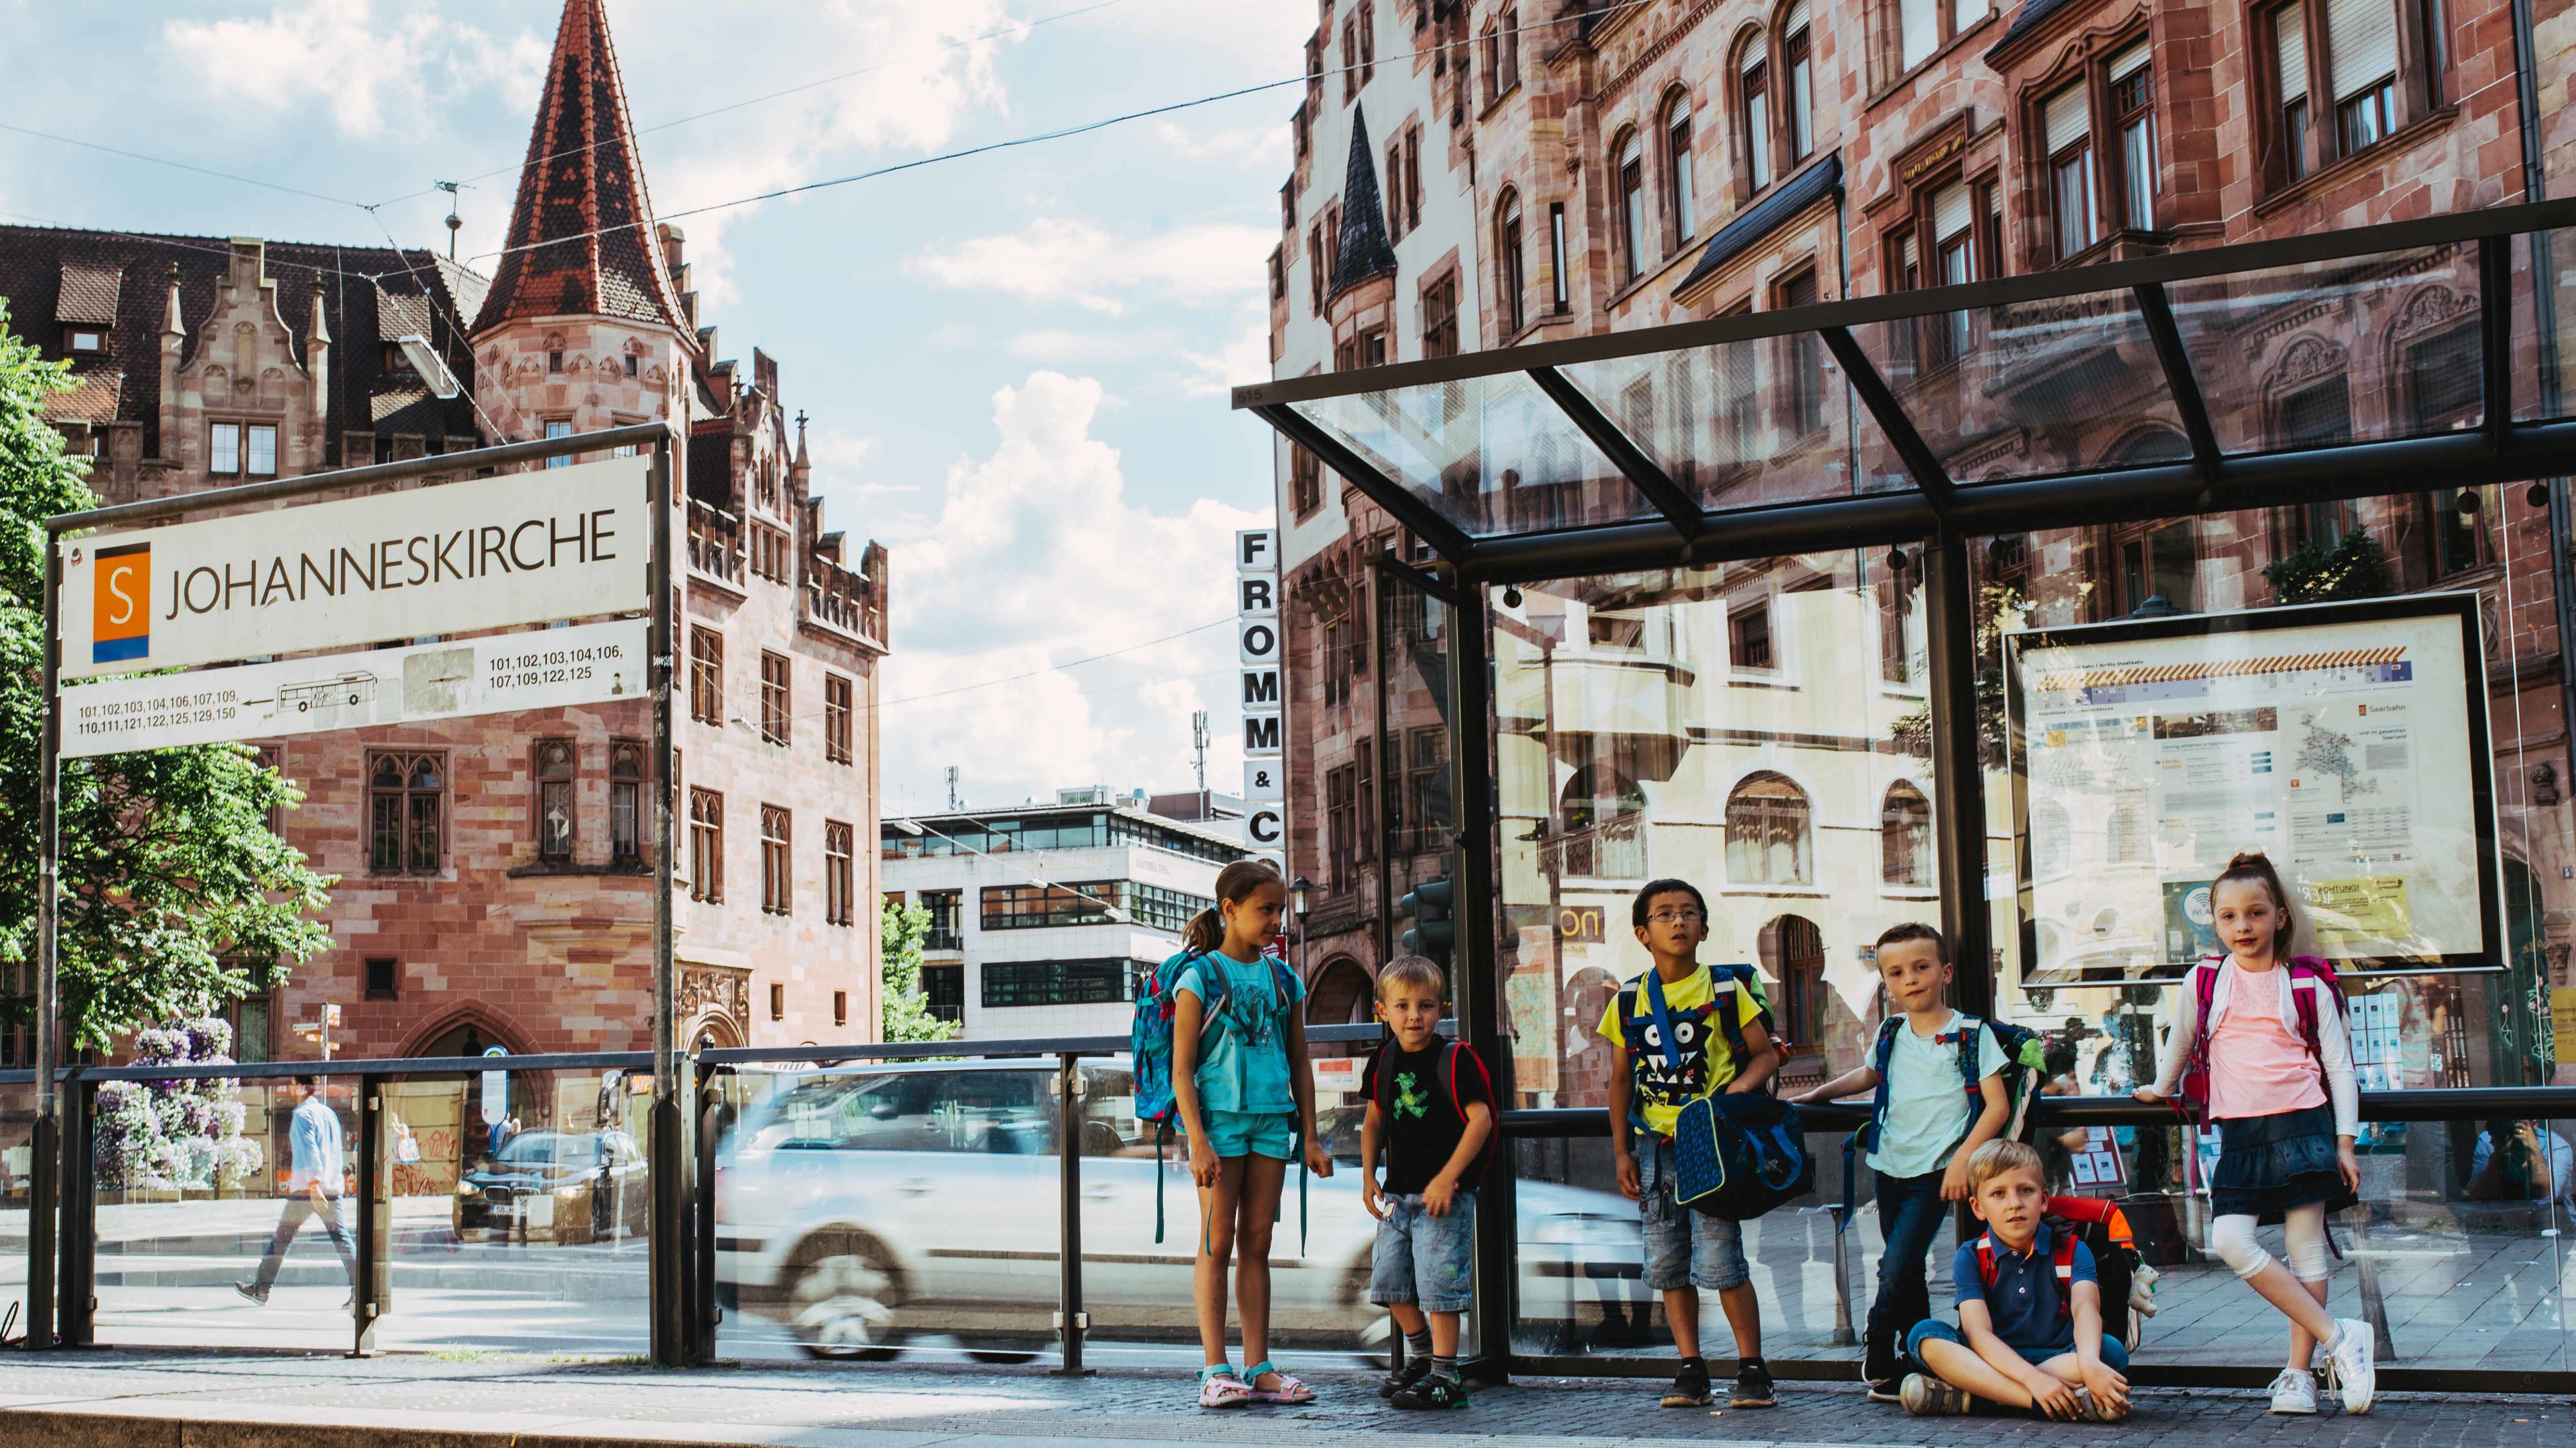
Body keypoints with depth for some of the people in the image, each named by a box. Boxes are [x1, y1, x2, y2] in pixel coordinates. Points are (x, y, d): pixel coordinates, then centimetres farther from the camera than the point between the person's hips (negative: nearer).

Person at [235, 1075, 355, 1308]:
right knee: (340, 1238, 1)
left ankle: (262, 1288, 15)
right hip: (333, 1189, 6)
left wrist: (313, 1187, -23)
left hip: (305, 1190, -6)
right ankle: (358, 1288, -11)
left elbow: (309, 1150, -17)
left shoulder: (303, 1114, -7)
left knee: (282, 1238, 7)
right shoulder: (329, 1113, 14)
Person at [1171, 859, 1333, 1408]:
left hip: (1272, 1120, 5)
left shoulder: (1283, 980, 11)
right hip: (1219, 1116, -5)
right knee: (1218, 1244, -2)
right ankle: (1216, 1370, 1)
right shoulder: (1200, 977, -5)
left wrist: (1310, 1137, 11)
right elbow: (1181, 1069, -8)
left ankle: (1259, 1368, 10)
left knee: (1257, 1243, 7)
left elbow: (1300, 1065, 16)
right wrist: (1198, 1142, -16)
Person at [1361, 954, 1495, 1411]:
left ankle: (1445, 1377, 0)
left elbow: (1481, 1119, -18)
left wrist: (1448, 1178, -21)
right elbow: (1374, 1120, 19)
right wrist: (1368, 1176, 9)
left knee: (1439, 1283, -8)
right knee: (1390, 1280, 13)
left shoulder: (1455, 1059, -12)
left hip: (1444, 1194, -7)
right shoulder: (1385, 1062, 7)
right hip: (1398, 1193, 7)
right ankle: (1423, 1356, 31)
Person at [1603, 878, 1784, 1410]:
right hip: (1655, 1145, 4)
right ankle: (1691, 1369, 16)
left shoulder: (1725, 991, 0)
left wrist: (1741, 1087, -16)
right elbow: (1622, 1080, 13)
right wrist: (1622, 1152, 10)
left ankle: (1752, 1368, 3)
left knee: (1719, 1259, -9)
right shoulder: (1629, 1002, 7)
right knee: (1667, 1263, 5)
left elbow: (1767, 1053, 4)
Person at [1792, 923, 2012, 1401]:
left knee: (1895, 1272, -13)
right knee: (1907, 1275, 10)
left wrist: (1963, 1157, -16)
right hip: (1890, 1168, 5)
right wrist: (1816, 1094, 28)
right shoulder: (1891, 1035, 11)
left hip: (1935, 1174, -5)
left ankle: (1877, 1357, 5)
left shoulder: (1971, 1034, -3)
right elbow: (1868, 1075, 34)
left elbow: (1998, 1105, -7)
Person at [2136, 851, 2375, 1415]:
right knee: (2230, 1243, -14)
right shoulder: (2203, 982, 7)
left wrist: (2345, 1142, 0)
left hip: (2302, 1124, -2)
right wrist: (2159, 1090, 35)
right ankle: (2338, 1337, -8)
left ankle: (2299, 1372, 7)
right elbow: (2180, 1042, 25)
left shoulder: (2307, 987, 4)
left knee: (2306, 1248, -1)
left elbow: (2339, 1066, 5)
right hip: (2238, 1132, 2)